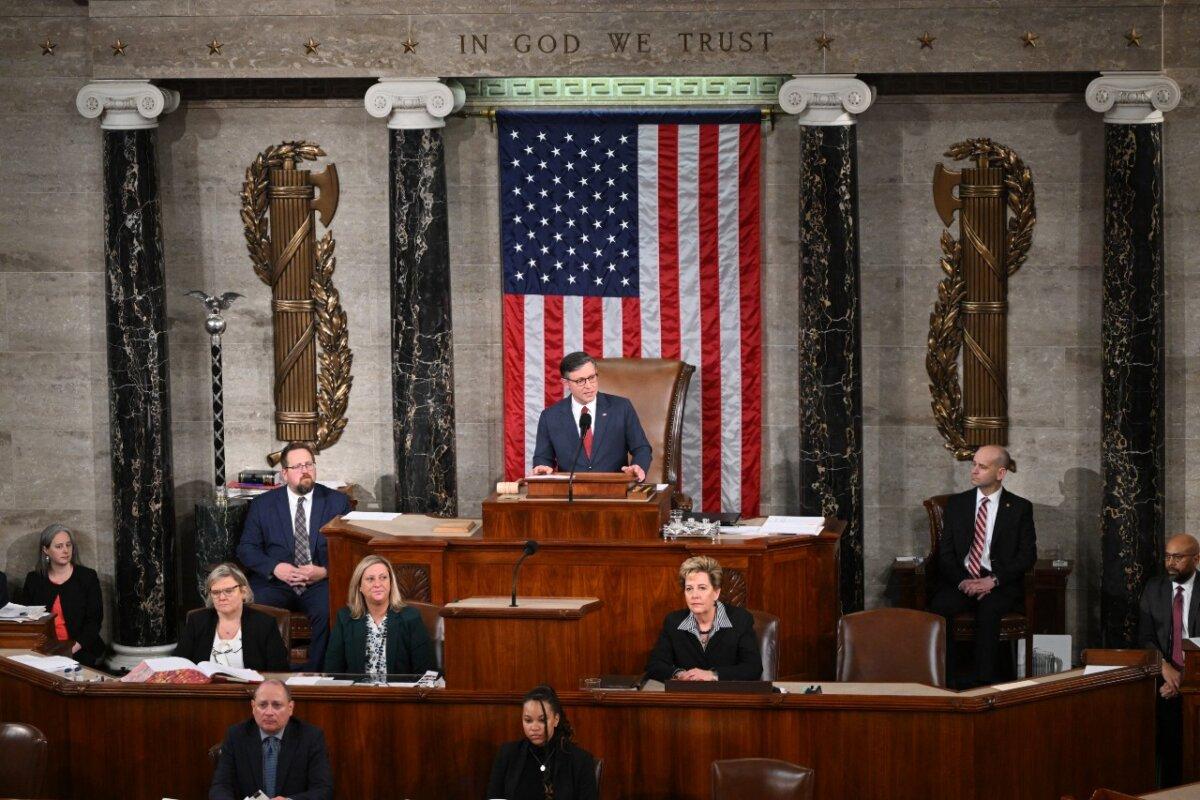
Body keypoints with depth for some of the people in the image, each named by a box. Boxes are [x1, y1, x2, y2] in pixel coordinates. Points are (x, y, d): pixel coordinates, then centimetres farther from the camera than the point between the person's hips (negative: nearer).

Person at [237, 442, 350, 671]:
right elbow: (246, 548, 7)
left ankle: (315, 675, -20)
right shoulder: (262, 504, 12)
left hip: (320, 582, 0)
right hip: (275, 582, 1)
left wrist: (324, 571, -12)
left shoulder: (337, 502, 11)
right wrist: (275, 568, -11)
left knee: (329, 611, -34)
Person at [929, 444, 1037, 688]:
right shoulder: (956, 503, 14)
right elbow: (945, 552, 8)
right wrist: (963, 581, -11)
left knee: (988, 608, -37)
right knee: (938, 607, -32)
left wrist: (994, 580, -14)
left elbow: (1028, 555, 1)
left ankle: (984, 683, -35)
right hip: (960, 581, 2)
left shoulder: (1020, 508, 7)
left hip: (1000, 585, -2)